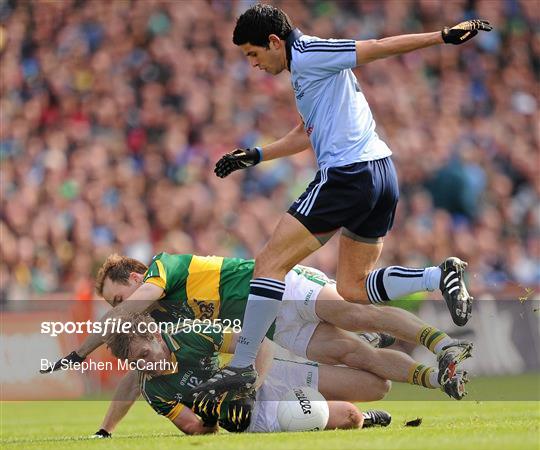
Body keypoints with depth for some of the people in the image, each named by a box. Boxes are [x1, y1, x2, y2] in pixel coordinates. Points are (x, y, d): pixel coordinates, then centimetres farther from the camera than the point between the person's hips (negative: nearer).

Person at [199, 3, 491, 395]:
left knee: (270, 263, -5)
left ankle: (242, 366, -6)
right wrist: (255, 156, 31)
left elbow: (380, 47, -13)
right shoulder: (309, 66, 23)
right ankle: (440, 275, -2)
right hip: (382, 174, 10)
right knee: (353, 289, 16)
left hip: (347, 176, -10)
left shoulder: (307, 54, -7)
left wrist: (444, 36, -20)